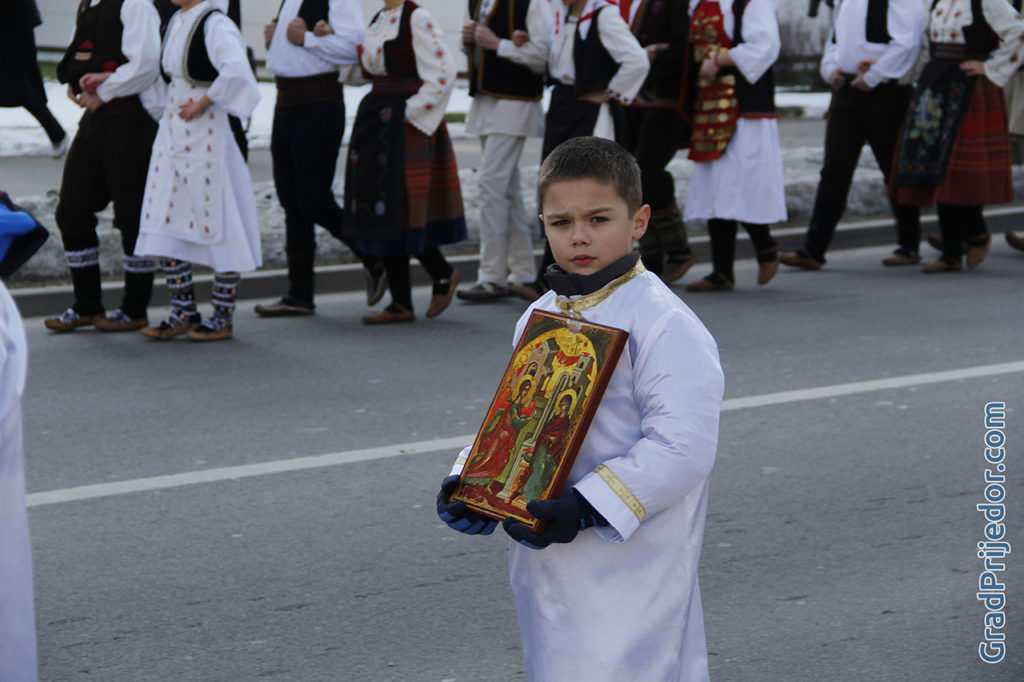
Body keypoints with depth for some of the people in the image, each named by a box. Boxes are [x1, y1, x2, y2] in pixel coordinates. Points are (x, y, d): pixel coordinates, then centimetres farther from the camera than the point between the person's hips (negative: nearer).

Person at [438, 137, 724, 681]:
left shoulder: (664, 325, -14)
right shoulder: (537, 319, 11)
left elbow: (682, 446, -21)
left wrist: (586, 506, -26)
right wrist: (468, 483, 1)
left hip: (631, 569, -7)